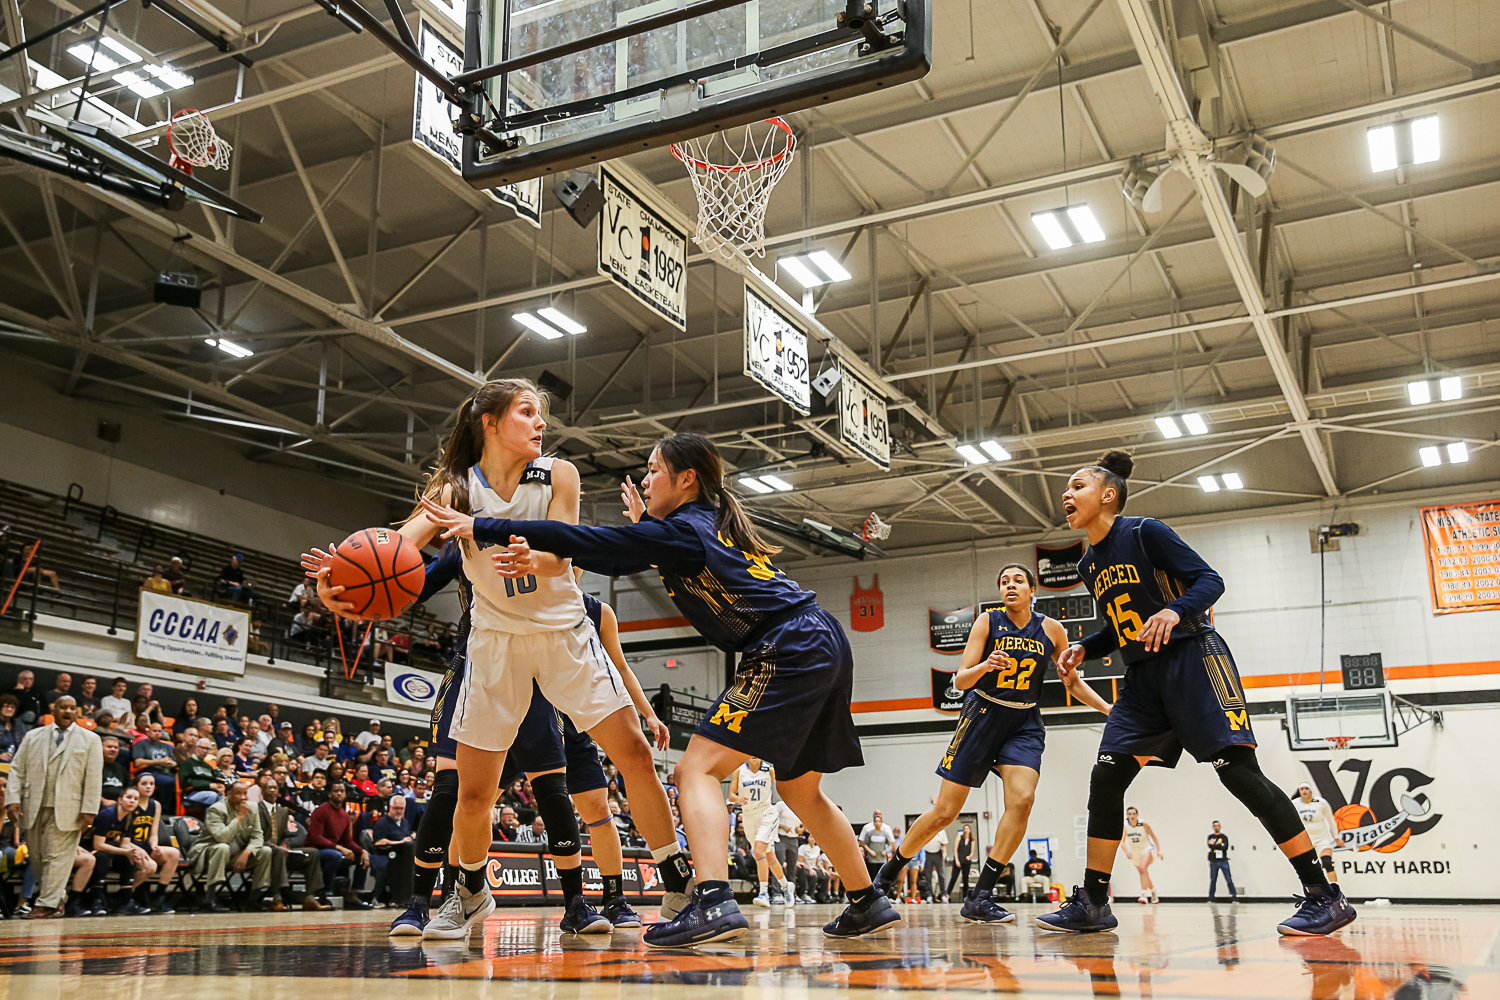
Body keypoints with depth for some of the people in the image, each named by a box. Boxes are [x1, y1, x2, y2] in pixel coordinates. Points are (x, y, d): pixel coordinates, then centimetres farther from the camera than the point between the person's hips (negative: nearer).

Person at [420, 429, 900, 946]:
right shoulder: (714, 524, 18)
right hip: (825, 647, 10)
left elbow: (588, 541, -12)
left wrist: (479, 527, -10)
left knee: (698, 769, -10)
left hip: (789, 651, -10)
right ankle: (869, 903, 28)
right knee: (800, 789, 21)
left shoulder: (680, 529, -8)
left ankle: (714, 903, -24)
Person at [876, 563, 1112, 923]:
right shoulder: (988, 622, -7)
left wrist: (1110, 710, 1)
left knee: (1022, 799, -22)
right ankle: (889, 872, 20)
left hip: (1024, 724, 2)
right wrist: (985, 666, -31)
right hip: (982, 716, -2)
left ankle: (980, 897, -13)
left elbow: (1072, 681, 12)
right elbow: (960, 680, -10)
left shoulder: (1051, 630, 0)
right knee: (944, 811, -2)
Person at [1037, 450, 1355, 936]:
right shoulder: (1089, 564, 14)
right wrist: (1084, 649, 7)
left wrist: (1174, 611, -30)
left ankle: (1323, 897, -8)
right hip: (1143, 678, 8)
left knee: (1239, 771, -15)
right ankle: (1091, 904, 5)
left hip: (1191, 659, -8)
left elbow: (1209, 579, -12)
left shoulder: (1145, 532, -7)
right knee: (1105, 777, -2)